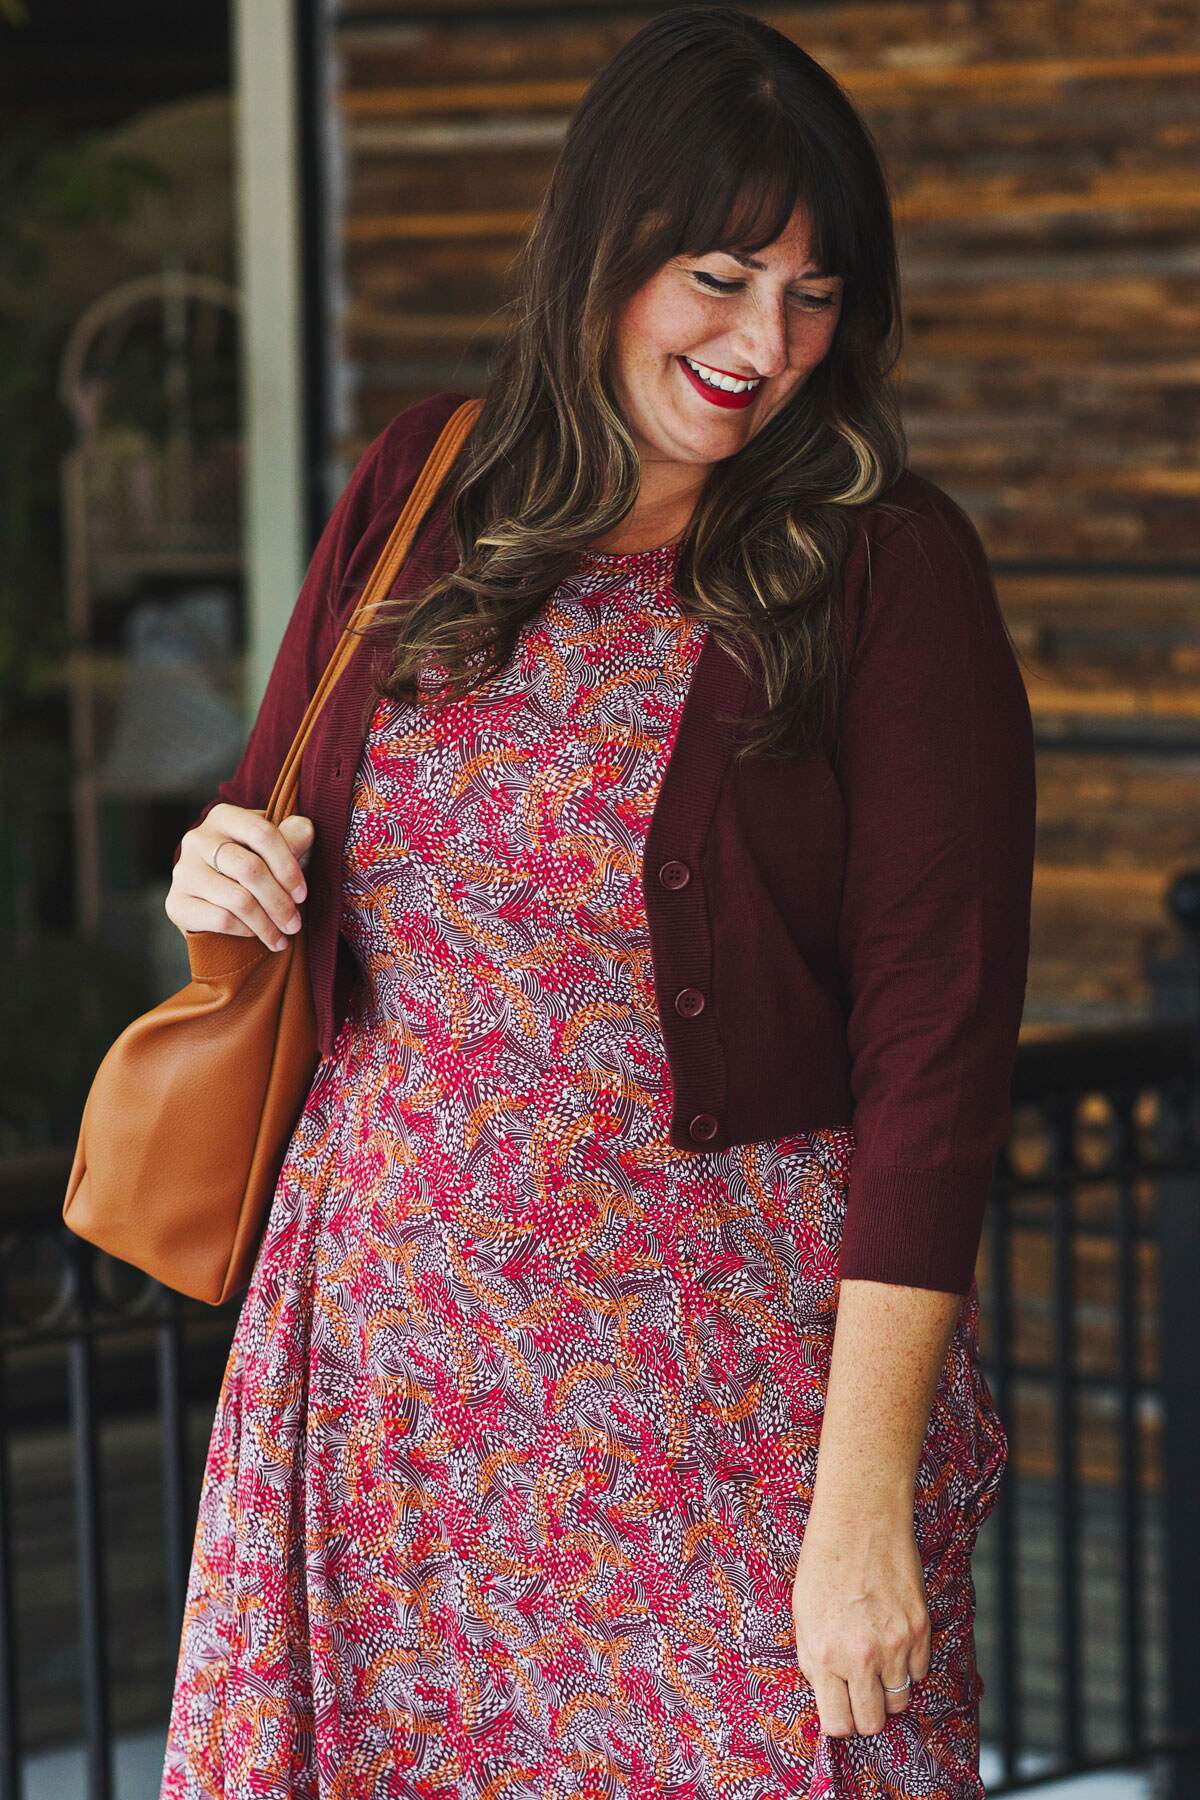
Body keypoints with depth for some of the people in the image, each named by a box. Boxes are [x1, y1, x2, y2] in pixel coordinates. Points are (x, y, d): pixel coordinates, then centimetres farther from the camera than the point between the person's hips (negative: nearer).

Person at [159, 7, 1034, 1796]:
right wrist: (226, 881, -5)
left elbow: (938, 1042, -12)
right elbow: (274, 821, 21)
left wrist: (866, 1500, -17)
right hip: (398, 1347, 4)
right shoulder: (419, 494, 6)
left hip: (741, 1369, -3)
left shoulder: (889, 570, -7)